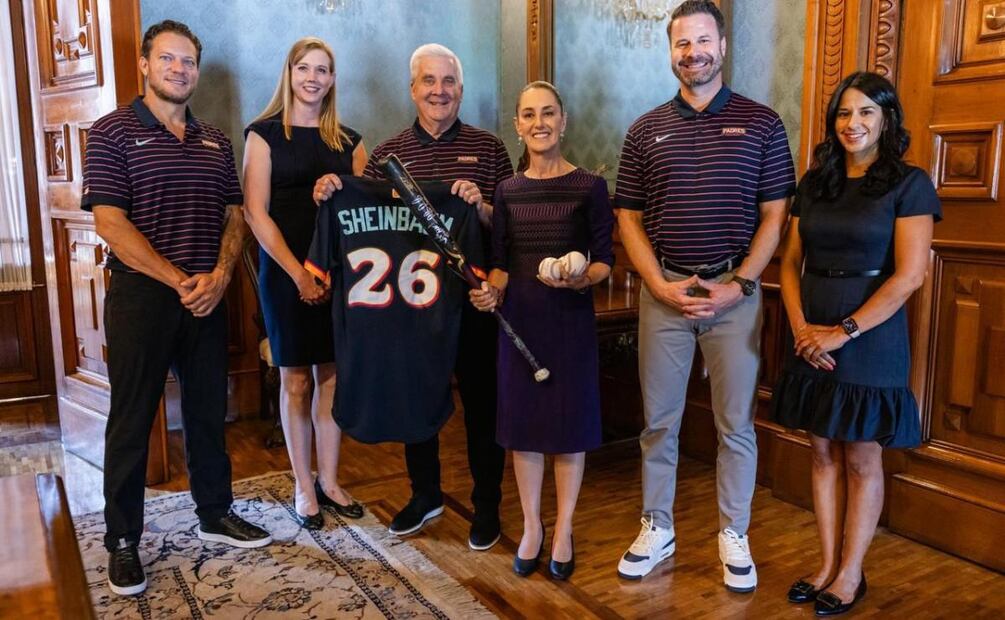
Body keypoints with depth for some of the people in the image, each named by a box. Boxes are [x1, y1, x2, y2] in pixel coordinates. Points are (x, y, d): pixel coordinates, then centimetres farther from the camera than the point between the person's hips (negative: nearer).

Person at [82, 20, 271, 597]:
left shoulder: (216, 141, 12)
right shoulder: (113, 132, -3)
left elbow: (235, 215, 11)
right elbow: (111, 223, -11)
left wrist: (219, 276, -7)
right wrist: (179, 281, -16)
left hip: (207, 295, 5)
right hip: (141, 295, -4)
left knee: (209, 409, 14)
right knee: (132, 419, 4)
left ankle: (216, 512, 30)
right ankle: (122, 540, 19)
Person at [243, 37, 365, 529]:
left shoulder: (348, 140, 11)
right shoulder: (265, 133, 0)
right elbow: (256, 212, -7)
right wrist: (298, 272, -13)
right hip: (286, 272, -3)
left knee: (332, 375, 8)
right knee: (295, 380, 4)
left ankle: (329, 480, 22)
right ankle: (303, 487, 18)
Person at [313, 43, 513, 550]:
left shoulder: (489, 148, 1)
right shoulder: (387, 153, 7)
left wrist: (481, 207, -20)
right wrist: (328, 198, -10)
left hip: (473, 299, -2)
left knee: (481, 402, 8)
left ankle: (487, 505, 25)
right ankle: (425, 494, 35)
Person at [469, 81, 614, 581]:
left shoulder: (589, 187, -3)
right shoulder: (507, 190, 6)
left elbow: (605, 259, -3)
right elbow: (501, 263, 8)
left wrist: (580, 279, -23)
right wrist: (491, 291, -12)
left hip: (571, 316, -3)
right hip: (519, 316, 3)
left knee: (569, 420, 5)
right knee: (522, 419, 8)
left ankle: (563, 531, 22)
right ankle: (531, 526, 26)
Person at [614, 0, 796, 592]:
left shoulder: (761, 123, 3)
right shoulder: (646, 130, 7)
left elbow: (775, 216, 1)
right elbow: (630, 219, 5)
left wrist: (737, 286, -10)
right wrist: (661, 285, -7)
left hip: (735, 292, -1)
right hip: (663, 292, 2)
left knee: (736, 423, 8)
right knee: (659, 421, 10)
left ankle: (734, 534, 25)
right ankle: (657, 528, 26)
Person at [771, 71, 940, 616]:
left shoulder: (909, 184, -5)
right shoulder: (814, 183, 9)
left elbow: (909, 276, -13)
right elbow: (790, 263, 7)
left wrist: (844, 332, -17)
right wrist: (801, 327, -8)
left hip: (870, 342, -4)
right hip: (813, 342, 5)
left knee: (861, 460, 6)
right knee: (824, 454, 11)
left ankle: (850, 575, 20)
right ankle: (827, 566, 24)